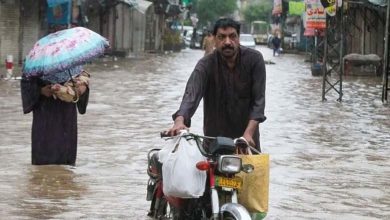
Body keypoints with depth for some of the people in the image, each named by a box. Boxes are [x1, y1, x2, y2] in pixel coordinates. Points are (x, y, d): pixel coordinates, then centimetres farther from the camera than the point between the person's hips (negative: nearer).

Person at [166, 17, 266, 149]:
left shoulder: (254, 59, -11)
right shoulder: (206, 65, -14)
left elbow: (258, 100, -14)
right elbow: (191, 94, -30)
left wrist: (248, 133, -27)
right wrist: (179, 121, -50)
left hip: (248, 135, 1)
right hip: (215, 137, -1)